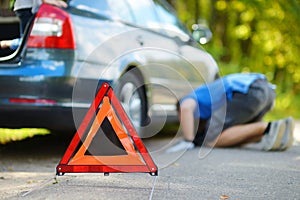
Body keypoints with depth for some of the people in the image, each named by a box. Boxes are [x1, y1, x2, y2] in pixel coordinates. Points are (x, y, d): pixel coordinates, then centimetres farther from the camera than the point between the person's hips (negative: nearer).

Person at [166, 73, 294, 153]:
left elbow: (186, 108, -12)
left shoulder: (189, 98, 15)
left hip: (248, 92, -9)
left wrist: (187, 142, -10)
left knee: (212, 140, -4)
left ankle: (265, 128, -13)